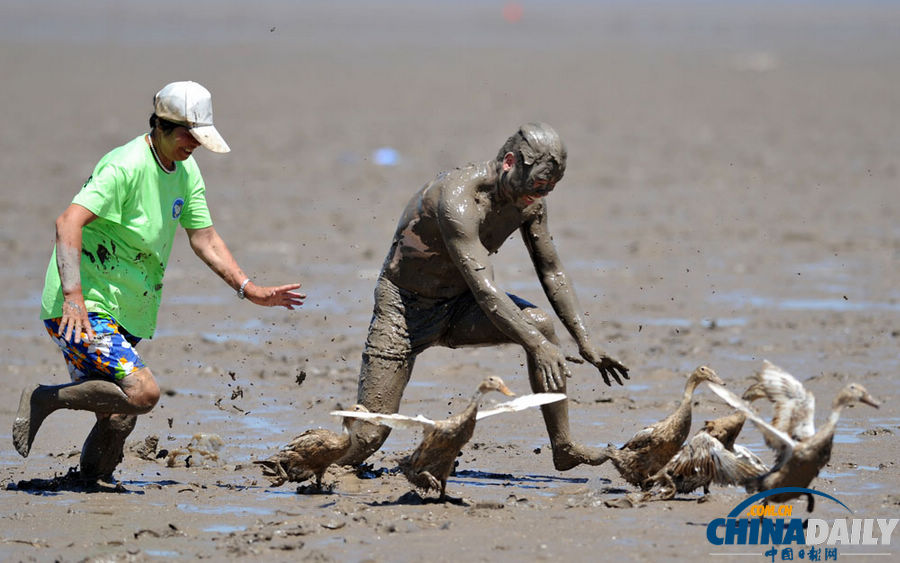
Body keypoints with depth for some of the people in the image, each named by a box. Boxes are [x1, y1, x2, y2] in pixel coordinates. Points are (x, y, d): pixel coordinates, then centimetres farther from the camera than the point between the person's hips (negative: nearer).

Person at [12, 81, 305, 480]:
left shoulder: (186, 171, 10)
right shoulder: (126, 166, -18)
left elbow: (205, 240, 17)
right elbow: (68, 223, -28)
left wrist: (249, 290, 7)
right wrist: (73, 294, -39)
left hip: (124, 319, 9)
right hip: (82, 311, -9)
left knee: (118, 422, 8)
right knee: (143, 392, -23)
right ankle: (44, 399, -9)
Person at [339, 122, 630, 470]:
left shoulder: (529, 202, -7)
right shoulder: (458, 198, -31)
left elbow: (552, 272, 6)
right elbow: (483, 288, -38)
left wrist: (585, 344, -1)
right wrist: (538, 347, -44)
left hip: (459, 305, 7)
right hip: (404, 308, -7)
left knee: (541, 324, -18)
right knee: (366, 438, -14)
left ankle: (563, 448, -9)